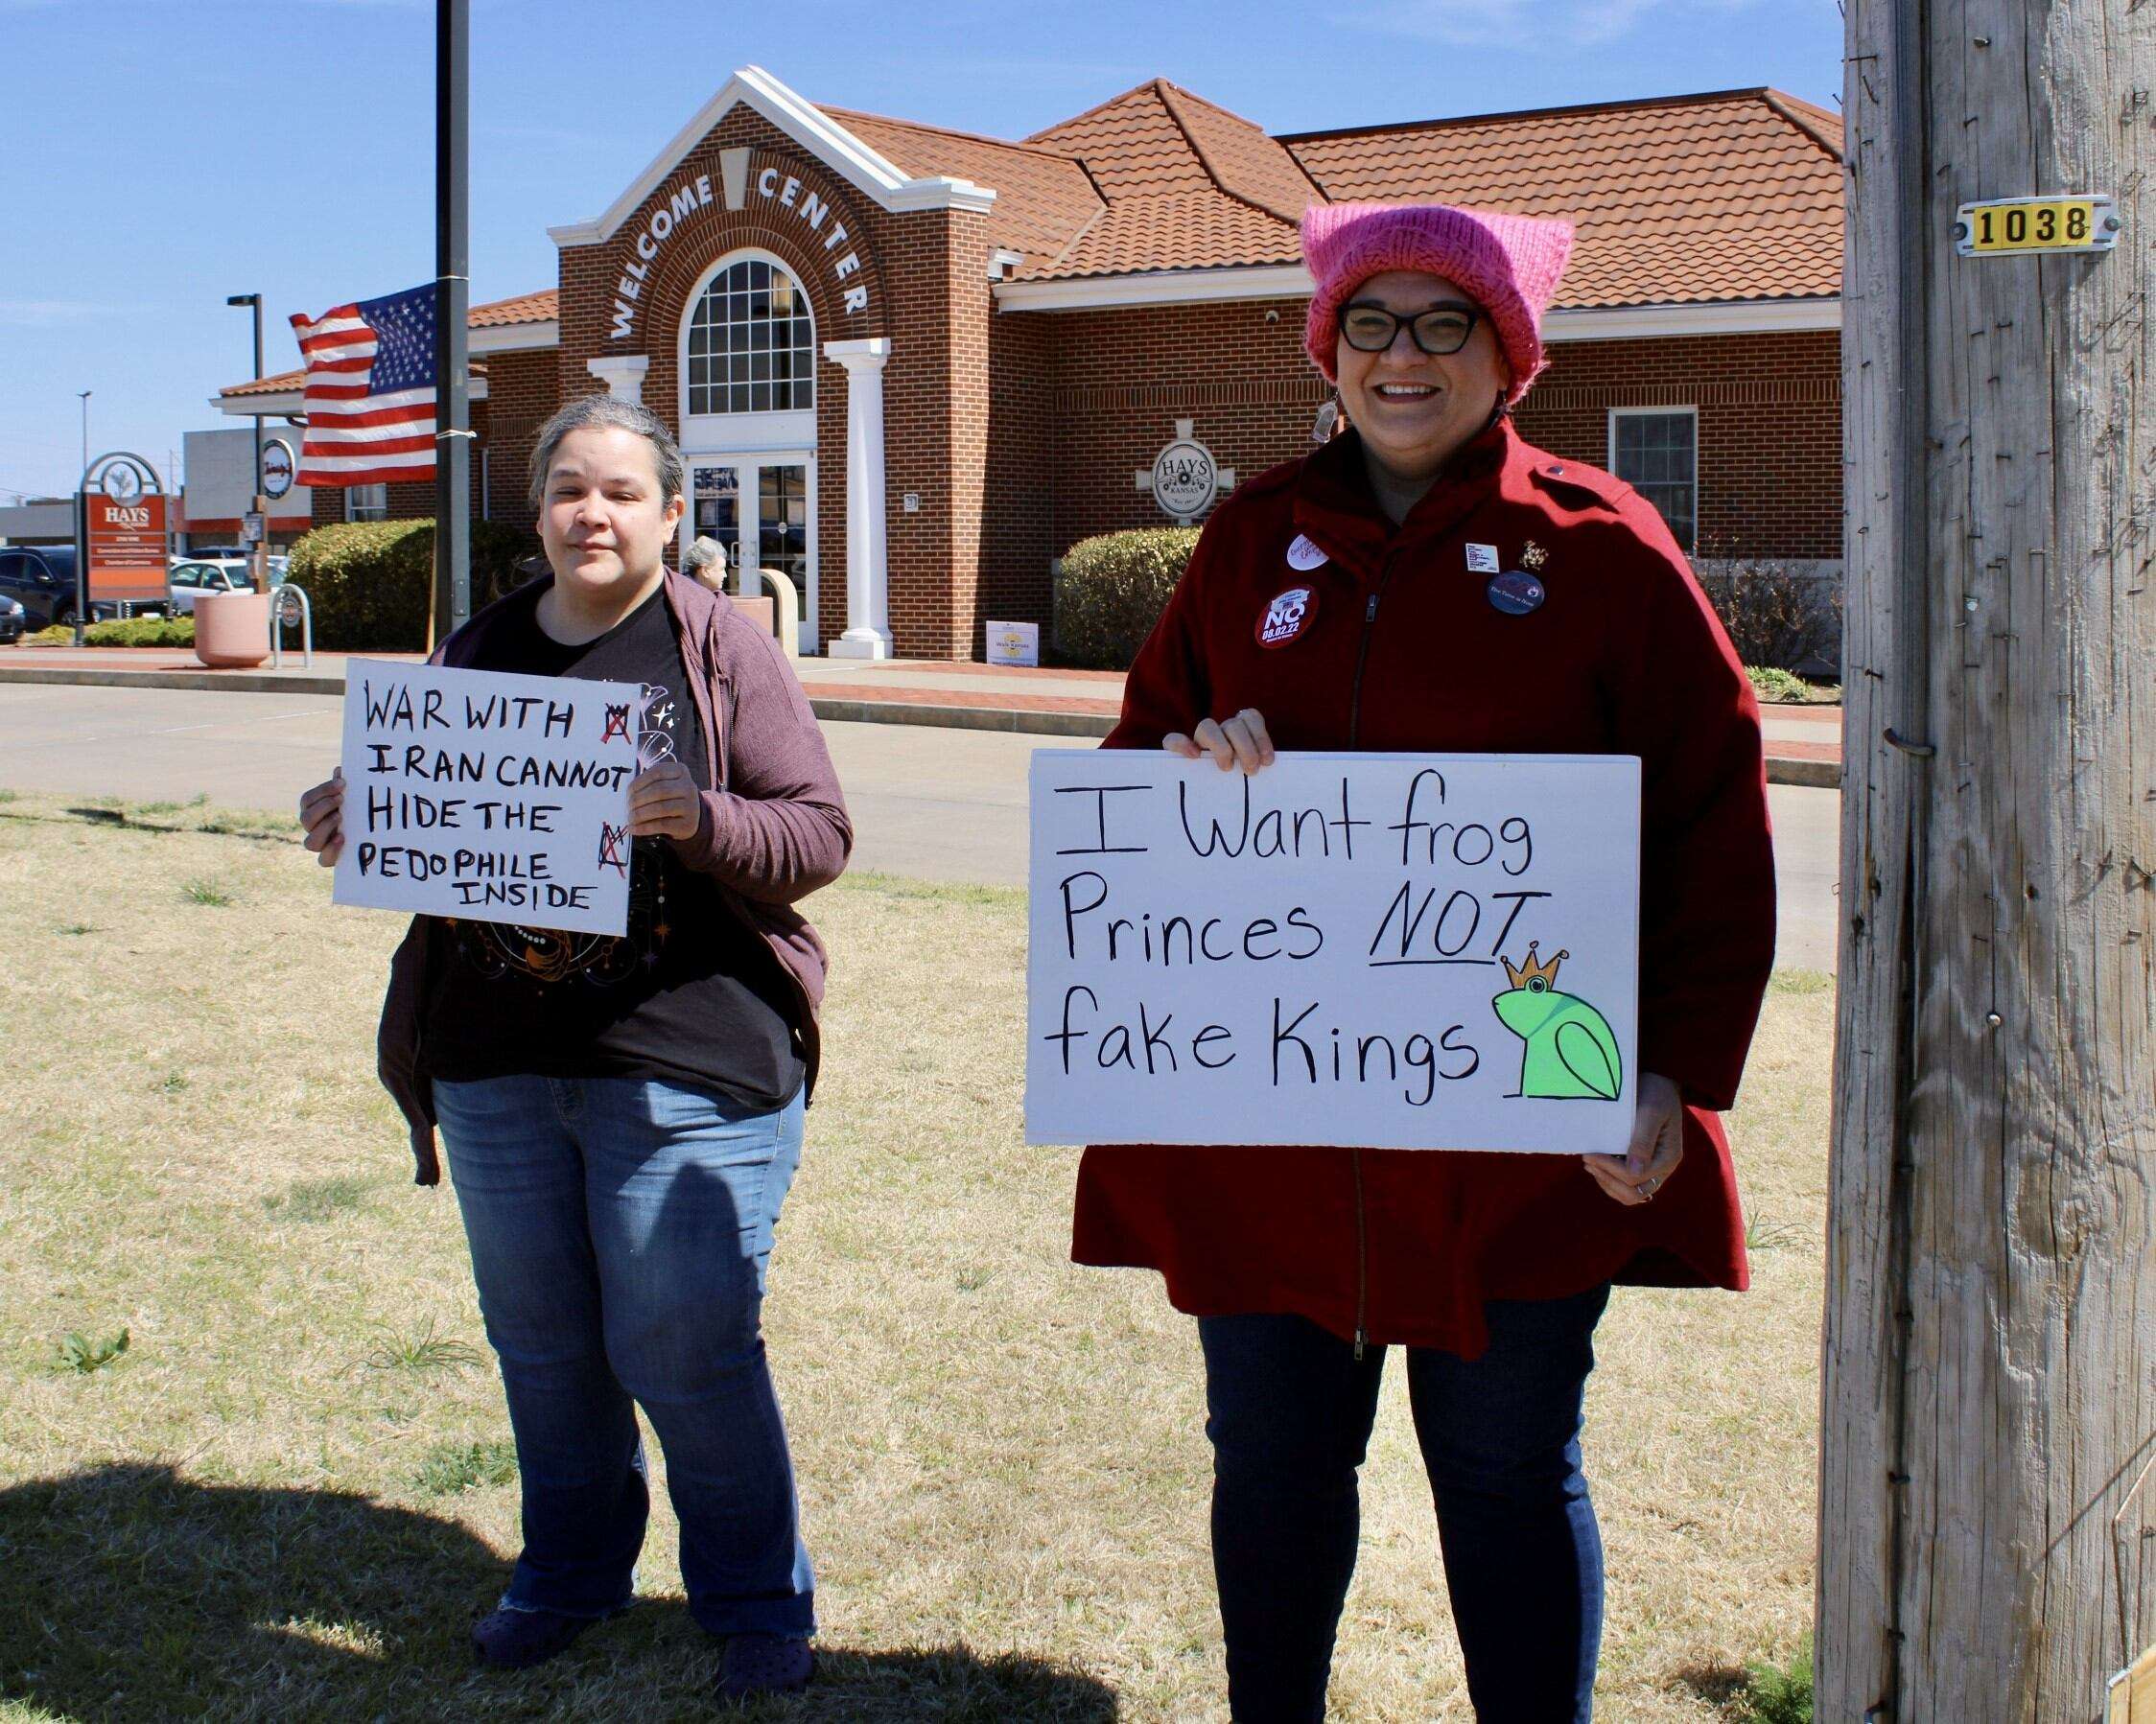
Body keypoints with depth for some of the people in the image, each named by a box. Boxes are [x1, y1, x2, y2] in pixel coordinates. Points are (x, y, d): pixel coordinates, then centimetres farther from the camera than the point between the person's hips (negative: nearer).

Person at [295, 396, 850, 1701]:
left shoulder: (719, 648, -2)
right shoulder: (479, 651, 11)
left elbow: (820, 836, -6)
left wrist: (698, 821, -24)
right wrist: (353, 821, -2)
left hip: (686, 1065, -5)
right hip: (495, 1060, 5)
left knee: (687, 1353, -1)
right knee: (542, 1345, 15)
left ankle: (760, 1607, 17)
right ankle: (570, 1576, 35)